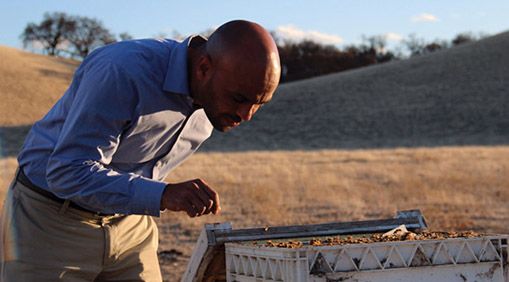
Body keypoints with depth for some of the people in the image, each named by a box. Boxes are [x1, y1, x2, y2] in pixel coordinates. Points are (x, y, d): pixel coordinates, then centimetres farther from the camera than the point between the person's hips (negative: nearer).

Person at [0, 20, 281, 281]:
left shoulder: (215, 100, -5)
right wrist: (162, 195, -42)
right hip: (49, 222, -6)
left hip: (129, 223, 6)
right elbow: (68, 172, -32)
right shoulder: (123, 70, -29)